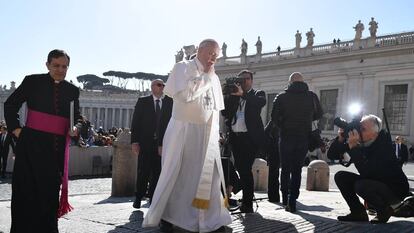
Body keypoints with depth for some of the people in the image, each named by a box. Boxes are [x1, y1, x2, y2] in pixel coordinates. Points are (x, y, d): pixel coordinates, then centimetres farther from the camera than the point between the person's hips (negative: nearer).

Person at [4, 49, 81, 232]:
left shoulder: (72, 90, 9)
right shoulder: (32, 81, 1)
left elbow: (76, 116, 15)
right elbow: (10, 105, 8)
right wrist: (16, 129, -1)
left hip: (58, 147, 3)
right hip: (32, 144, -3)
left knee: (51, 189, 9)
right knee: (28, 188, 0)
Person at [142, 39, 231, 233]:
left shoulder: (214, 78, 15)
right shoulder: (182, 67, -4)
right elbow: (185, 94, -22)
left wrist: (215, 134, 12)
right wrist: (206, 77, -12)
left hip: (207, 134, 6)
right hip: (183, 131, -5)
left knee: (209, 175, 3)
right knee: (176, 174, 2)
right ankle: (165, 216, 16)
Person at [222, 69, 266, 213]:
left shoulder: (257, 94, 9)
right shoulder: (232, 96, 17)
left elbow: (261, 102, -15)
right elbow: (224, 112, 6)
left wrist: (243, 94, -25)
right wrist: (229, 93, -3)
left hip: (250, 136, -4)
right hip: (235, 136, 4)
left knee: (245, 168, -11)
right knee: (240, 168, 8)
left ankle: (247, 203, -3)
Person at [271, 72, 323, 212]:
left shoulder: (282, 97, -4)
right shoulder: (312, 97, 1)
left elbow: (274, 117, -6)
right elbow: (318, 115, 13)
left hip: (286, 136, -1)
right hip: (304, 137, 1)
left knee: (285, 168, 14)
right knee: (297, 169, 7)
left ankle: (285, 198, 16)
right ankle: (292, 201, 3)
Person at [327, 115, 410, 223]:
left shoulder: (384, 144, -26)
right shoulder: (358, 142, -7)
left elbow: (366, 172, -38)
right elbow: (331, 155, -6)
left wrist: (353, 147, -38)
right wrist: (340, 139, -23)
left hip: (395, 190, -7)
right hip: (372, 183, 7)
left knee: (361, 185, -33)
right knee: (340, 176, -7)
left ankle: (384, 210, -3)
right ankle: (358, 212, 3)